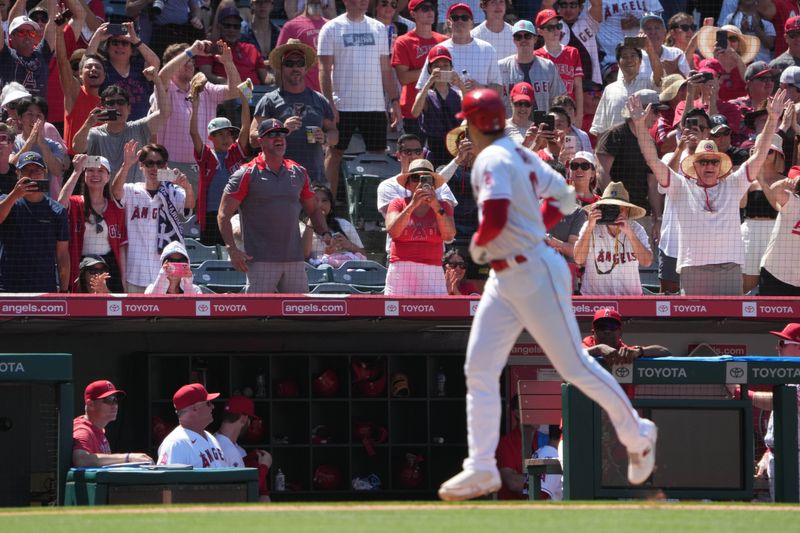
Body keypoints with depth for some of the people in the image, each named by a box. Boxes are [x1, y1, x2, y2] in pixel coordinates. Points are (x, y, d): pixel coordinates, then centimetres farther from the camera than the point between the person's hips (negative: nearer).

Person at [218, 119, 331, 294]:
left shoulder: (298, 173, 13)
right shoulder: (247, 174, -3)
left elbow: (313, 209, 22)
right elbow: (223, 215, -5)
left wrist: (325, 233, 3)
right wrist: (232, 249, -15)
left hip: (294, 258, 5)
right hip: (261, 259, -5)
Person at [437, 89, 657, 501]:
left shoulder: (492, 161, -16)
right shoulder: (519, 155, 12)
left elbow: (495, 217, -30)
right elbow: (564, 197, 20)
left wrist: (478, 243, -11)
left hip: (534, 275, -10)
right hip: (504, 279, 10)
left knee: (574, 365, 0)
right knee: (479, 370, 2)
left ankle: (637, 434, 16)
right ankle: (481, 468, 0)